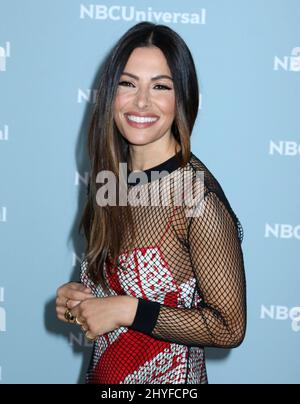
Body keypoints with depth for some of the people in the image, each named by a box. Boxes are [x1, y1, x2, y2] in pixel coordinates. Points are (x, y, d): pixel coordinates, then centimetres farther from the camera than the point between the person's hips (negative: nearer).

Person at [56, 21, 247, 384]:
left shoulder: (197, 195, -24)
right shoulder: (114, 175, -4)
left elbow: (230, 327, -20)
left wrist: (127, 310, -22)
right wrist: (76, 296, -6)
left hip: (167, 377, -6)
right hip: (105, 370, 6)